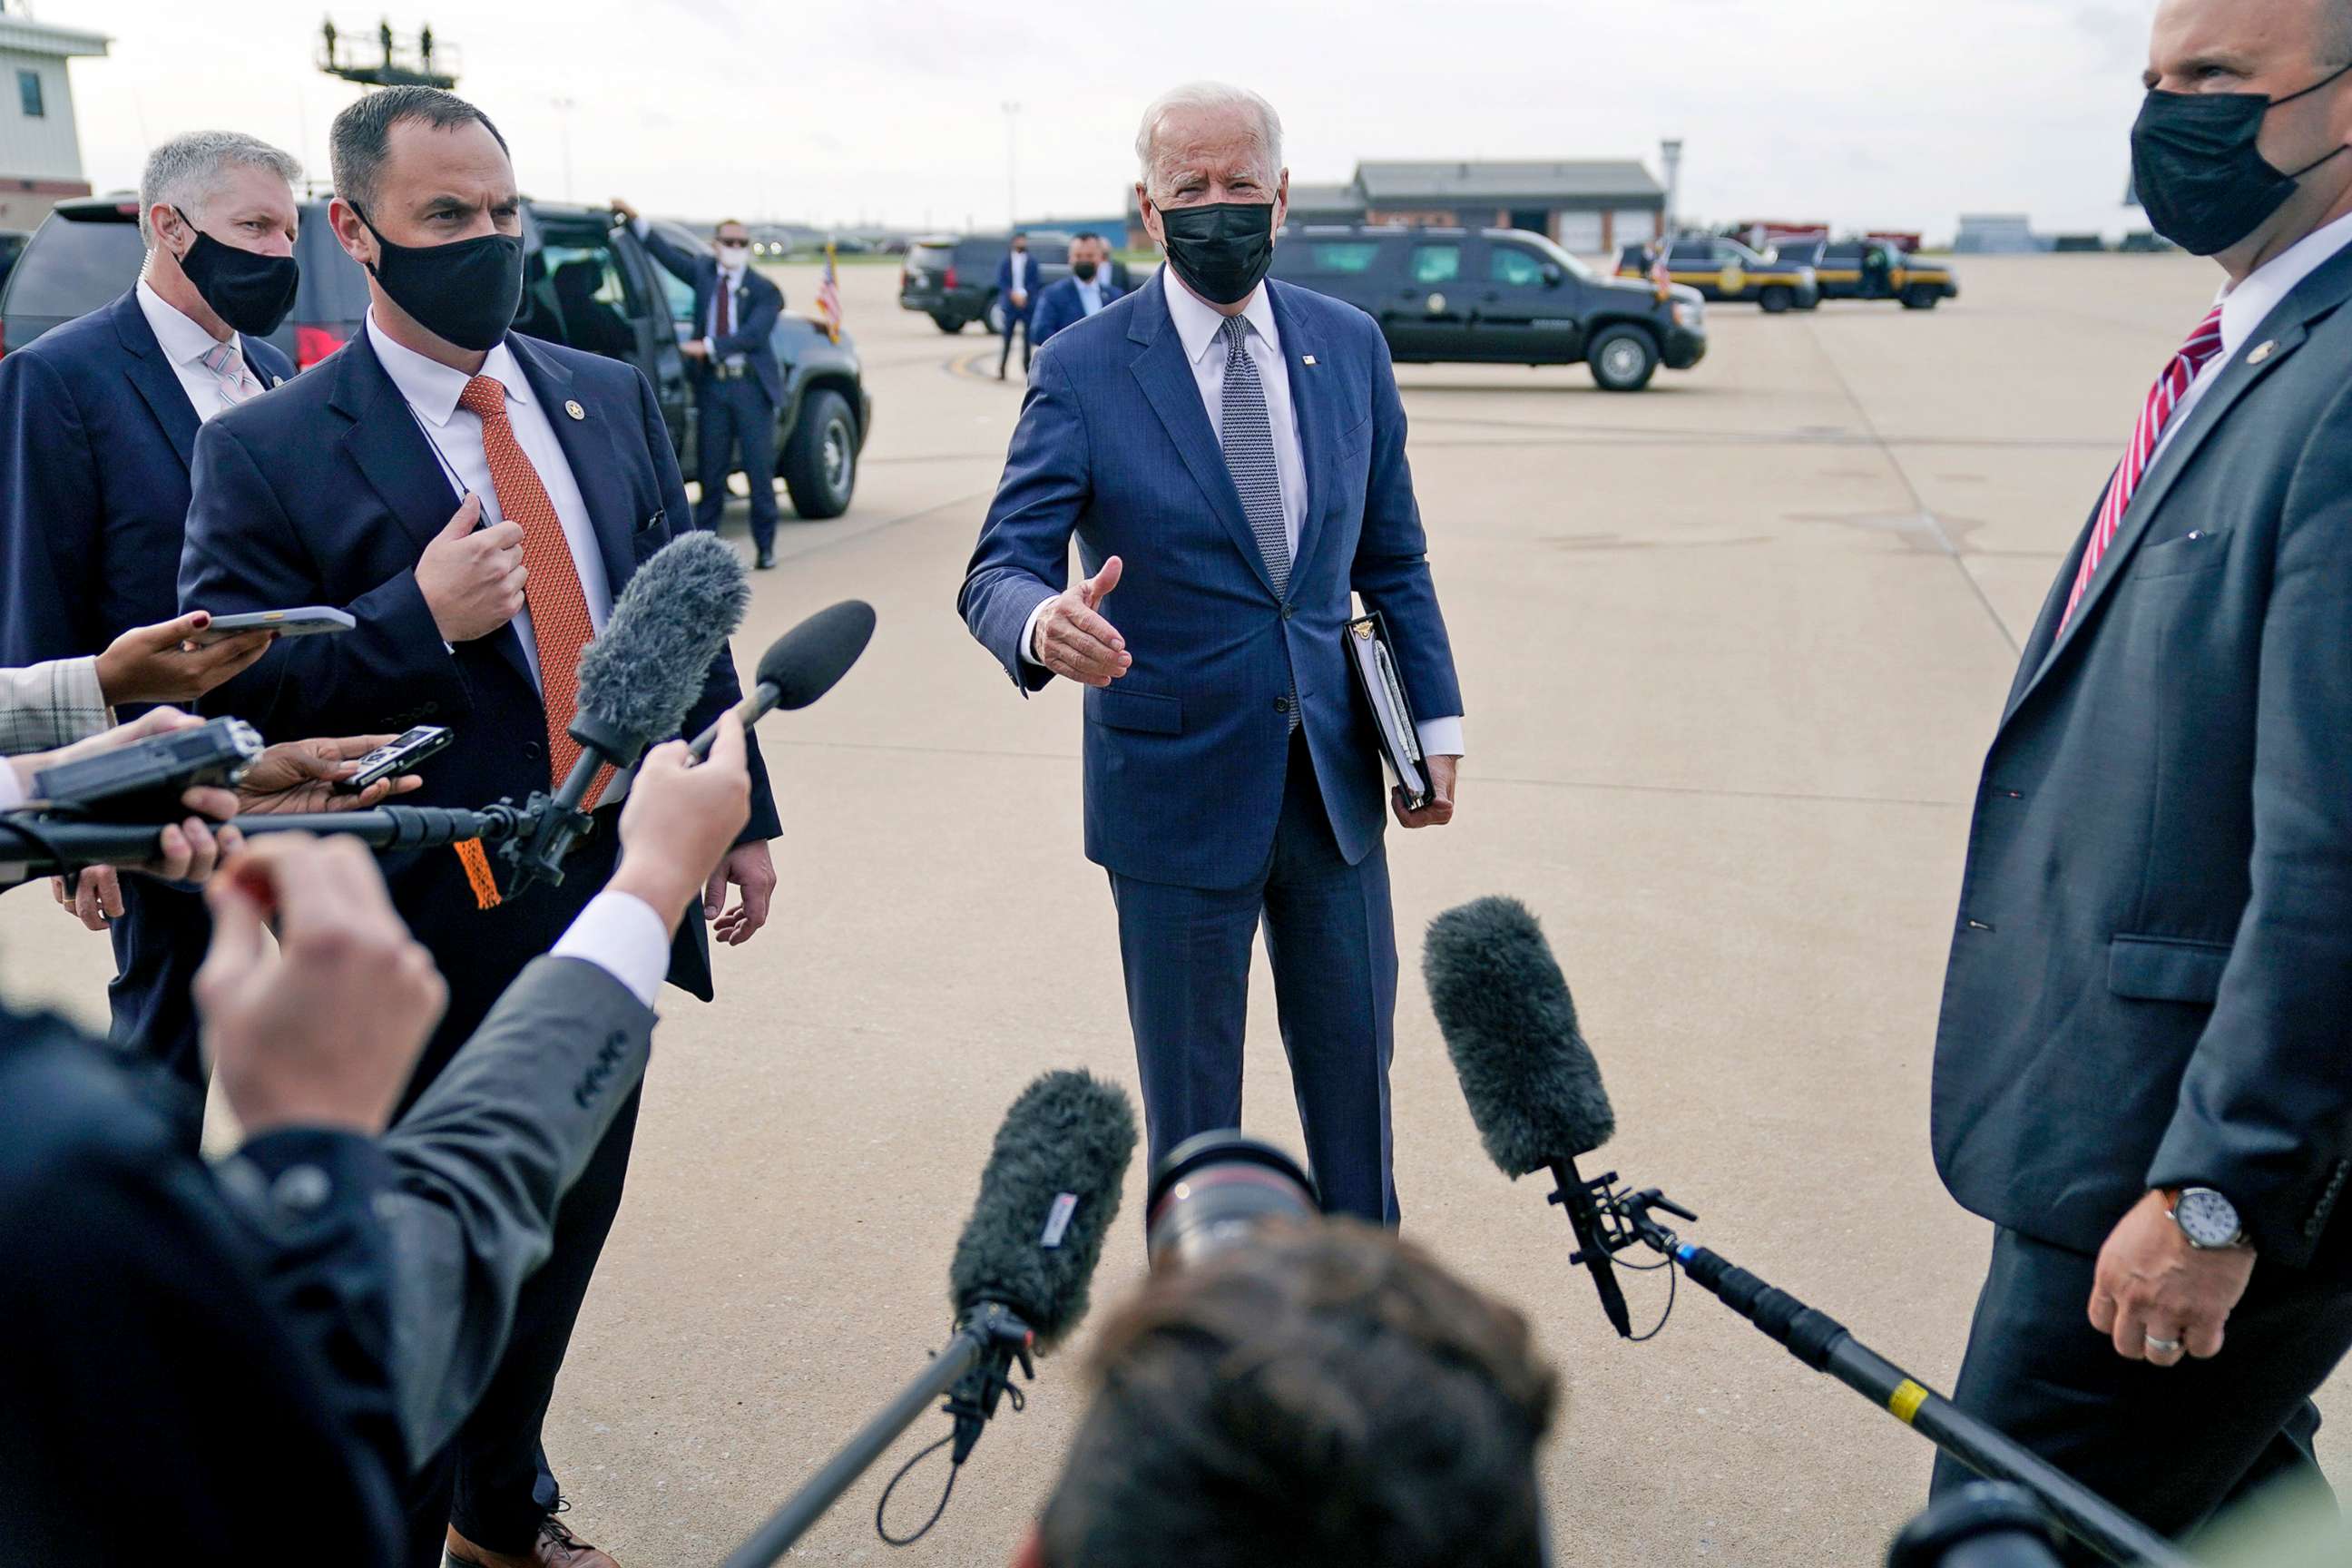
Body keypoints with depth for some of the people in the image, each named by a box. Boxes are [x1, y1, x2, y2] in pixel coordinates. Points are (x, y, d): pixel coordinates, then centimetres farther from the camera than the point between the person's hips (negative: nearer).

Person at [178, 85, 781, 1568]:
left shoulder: (612, 398, 6)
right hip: (440, 933, -5)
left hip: (621, 900, 6)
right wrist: (416, 620, -24)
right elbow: (222, 709, -12)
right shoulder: (268, 451, -10)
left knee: (565, 1237, 21)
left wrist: (743, 811, 10)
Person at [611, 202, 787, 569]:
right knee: (711, 468, 6)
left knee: (760, 467, -1)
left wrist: (707, 346, -20)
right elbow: (665, 250, 13)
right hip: (712, 383, 3)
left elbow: (754, 334, -15)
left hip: (751, 385, -3)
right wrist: (634, 218, 4)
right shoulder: (702, 272, 9)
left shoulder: (764, 289, -3)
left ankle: (765, 547, 8)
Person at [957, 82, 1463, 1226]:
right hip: (1177, 787, -4)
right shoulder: (1085, 370, -10)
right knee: (1192, 1099, 10)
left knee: (1355, 1066, 17)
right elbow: (999, 569, -14)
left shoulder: (1350, 346, 3)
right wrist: (1044, 624, -37)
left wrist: (1435, 717, 7)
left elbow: (1393, 556, 11)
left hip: (1333, 777, 4)